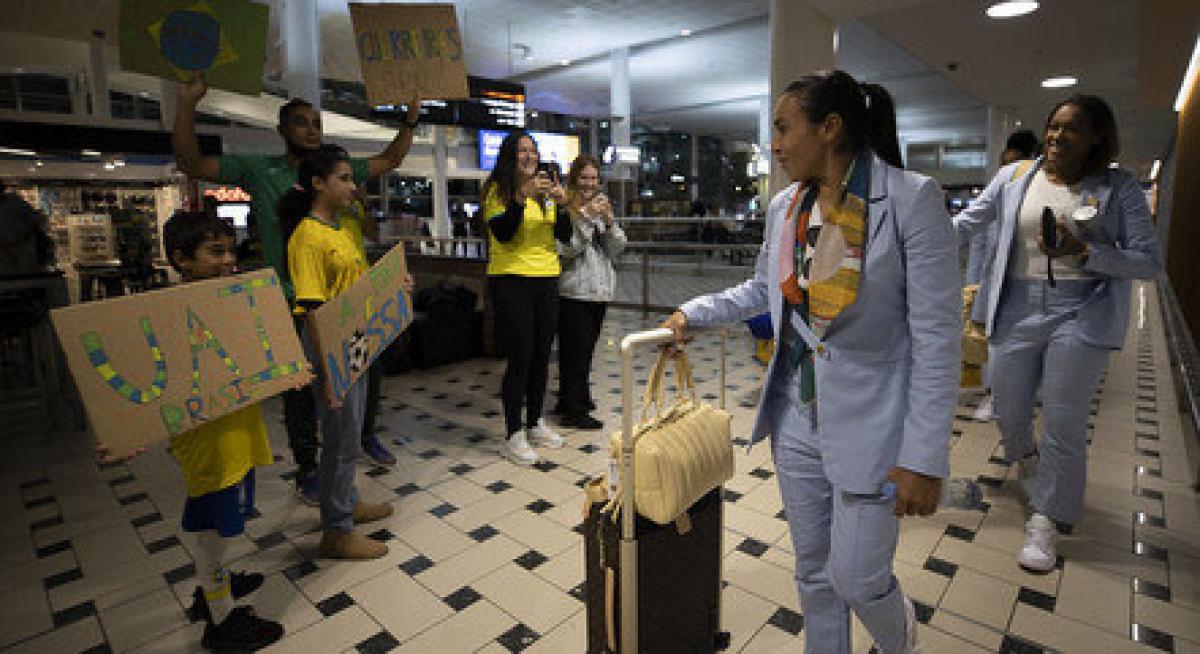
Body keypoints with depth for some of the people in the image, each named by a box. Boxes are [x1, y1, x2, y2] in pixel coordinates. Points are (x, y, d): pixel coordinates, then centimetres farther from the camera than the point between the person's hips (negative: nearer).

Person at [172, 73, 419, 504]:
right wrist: (188, 104, -12)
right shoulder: (259, 169, 1)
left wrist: (410, 121, 5)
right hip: (293, 302, -3)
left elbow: (388, 161, 15)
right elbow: (191, 164, -3)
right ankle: (307, 469, 22)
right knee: (300, 388, 6)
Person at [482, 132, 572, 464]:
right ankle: (513, 435, 8)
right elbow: (502, 233, -17)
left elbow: (565, 236, 7)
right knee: (520, 358, -5)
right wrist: (523, 196, -24)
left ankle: (535, 423, 26)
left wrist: (561, 204, -9)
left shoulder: (546, 190, 13)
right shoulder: (497, 190, -3)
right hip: (511, 280, -6)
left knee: (542, 356, 11)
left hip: (547, 279, 6)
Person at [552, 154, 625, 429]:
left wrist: (608, 220, -7)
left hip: (600, 290, 7)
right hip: (574, 291, -7)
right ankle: (573, 411, 6)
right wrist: (587, 216, -19)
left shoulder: (600, 206, 15)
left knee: (586, 347, 16)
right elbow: (565, 249, -18)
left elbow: (617, 249, 9)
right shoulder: (564, 208, -8)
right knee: (576, 350, -3)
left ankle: (578, 396, 30)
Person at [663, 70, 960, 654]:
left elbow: (937, 338, -15)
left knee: (857, 580, 8)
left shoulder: (912, 199, -15)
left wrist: (924, 457, -16)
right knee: (813, 571, 18)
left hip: (868, 425, -5)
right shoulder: (785, 206, 3)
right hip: (796, 419, 5)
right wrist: (692, 313, 11)